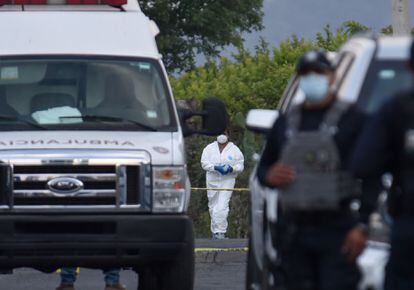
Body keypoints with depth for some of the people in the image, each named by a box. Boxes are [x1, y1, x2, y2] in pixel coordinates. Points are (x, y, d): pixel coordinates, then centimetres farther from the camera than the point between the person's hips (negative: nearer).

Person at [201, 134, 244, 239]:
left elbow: (240, 166, 5)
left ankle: (220, 232, -17)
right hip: (212, 180, 3)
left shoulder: (234, 150, 5)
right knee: (213, 206, 8)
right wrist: (215, 167, -16)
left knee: (222, 207, -15)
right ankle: (215, 231, 19)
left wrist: (231, 169, -16)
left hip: (227, 180, -3)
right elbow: (204, 163, 0)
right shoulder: (209, 148, 8)